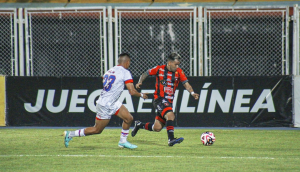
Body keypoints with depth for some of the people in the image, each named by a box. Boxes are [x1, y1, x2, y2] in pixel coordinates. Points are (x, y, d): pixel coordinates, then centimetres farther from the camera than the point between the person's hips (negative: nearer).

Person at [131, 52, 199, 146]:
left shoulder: (179, 72, 3)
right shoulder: (159, 69, -4)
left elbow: (186, 84, -5)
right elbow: (145, 74, 7)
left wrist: (192, 93, -23)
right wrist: (140, 82, -11)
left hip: (169, 102, 5)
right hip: (159, 99, -5)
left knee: (157, 128, 8)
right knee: (170, 115, -31)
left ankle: (139, 125, 34)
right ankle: (171, 139, -29)